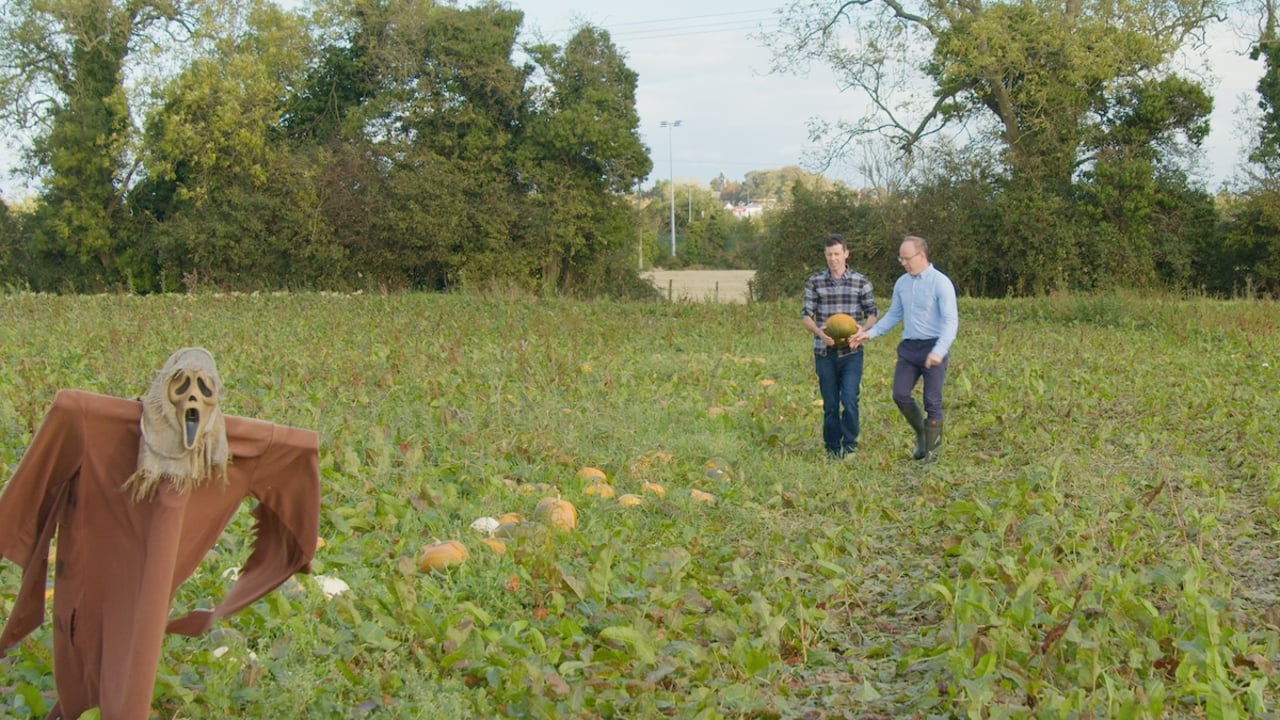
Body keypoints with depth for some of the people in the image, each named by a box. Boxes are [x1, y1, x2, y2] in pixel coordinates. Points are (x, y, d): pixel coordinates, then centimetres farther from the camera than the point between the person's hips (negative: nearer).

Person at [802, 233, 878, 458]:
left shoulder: (861, 282, 1)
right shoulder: (814, 282, 2)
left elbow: (872, 313, 6)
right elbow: (806, 315, 2)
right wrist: (818, 331, -19)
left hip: (851, 353, -1)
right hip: (825, 353, 1)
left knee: (849, 400, -12)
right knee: (830, 405, 6)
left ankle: (849, 447, 3)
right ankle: (832, 452, 17)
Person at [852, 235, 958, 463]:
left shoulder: (940, 283, -11)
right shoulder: (902, 283, 9)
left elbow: (951, 321, -17)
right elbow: (893, 315, 18)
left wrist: (939, 351, -30)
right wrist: (870, 333, 4)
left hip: (933, 348, -6)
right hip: (909, 347, 6)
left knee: (932, 402, -1)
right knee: (900, 395, 0)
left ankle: (931, 452, 9)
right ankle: (922, 434, 24)